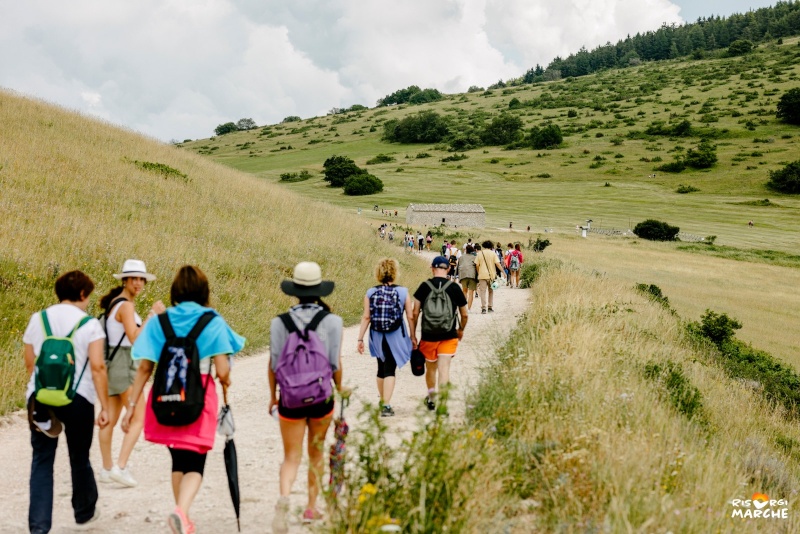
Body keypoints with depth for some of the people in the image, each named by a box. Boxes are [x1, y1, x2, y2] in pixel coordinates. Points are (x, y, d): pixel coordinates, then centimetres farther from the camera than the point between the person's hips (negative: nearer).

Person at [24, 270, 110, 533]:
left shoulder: (37, 319, 6)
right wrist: (104, 407, -9)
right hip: (78, 399, -2)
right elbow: (97, 367, -12)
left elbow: (29, 363, 11)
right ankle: (84, 511, 35)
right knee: (79, 459, 16)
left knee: (42, 462, 7)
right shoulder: (89, 324, -6)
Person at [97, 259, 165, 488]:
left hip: (111, 364, 10)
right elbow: (134, 338, -23)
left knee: (110, 419, 13)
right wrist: (152, 314, -21)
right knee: (139, 418, -6)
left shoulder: (115, 302, 15)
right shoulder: (126, 306, -14)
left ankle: (107, 469, 20)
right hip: (123, 365, -10)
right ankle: (121, 467, -10)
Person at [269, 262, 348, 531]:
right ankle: (311, 507, 28)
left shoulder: (279, 323, -5)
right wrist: (339, 388, 14)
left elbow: (274, 363, -3)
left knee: (291, 456, 6)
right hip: (321, 397, 0)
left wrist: (273, 395, 10)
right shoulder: (332, 322, -7)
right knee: (316, 452, 19)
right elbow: (335, 363, -5)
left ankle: (284, 498, -21)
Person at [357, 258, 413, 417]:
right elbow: (410, 317, -5)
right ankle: (386, 405, -9)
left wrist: (360, 339, 1)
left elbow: (366, 317, -4)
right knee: (390, 370, 1)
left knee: (381, 368, 20)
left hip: (377, 338, 3)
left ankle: (382, 401, 34)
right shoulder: (403, 292, -7)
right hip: (395, 337, -3)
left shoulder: (371, 293, -4)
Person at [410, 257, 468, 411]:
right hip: (449, 336, -1)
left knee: (430, 368, 19)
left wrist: (413, 336, 4)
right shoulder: (454, 288, -3)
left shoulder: (424, 286, -4)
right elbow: (464, 315, 4)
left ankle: (431, 398, 38)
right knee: (444, 368, -1)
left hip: (428, 336, 1)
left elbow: (415, 313, -4)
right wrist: (461, 330, 23)